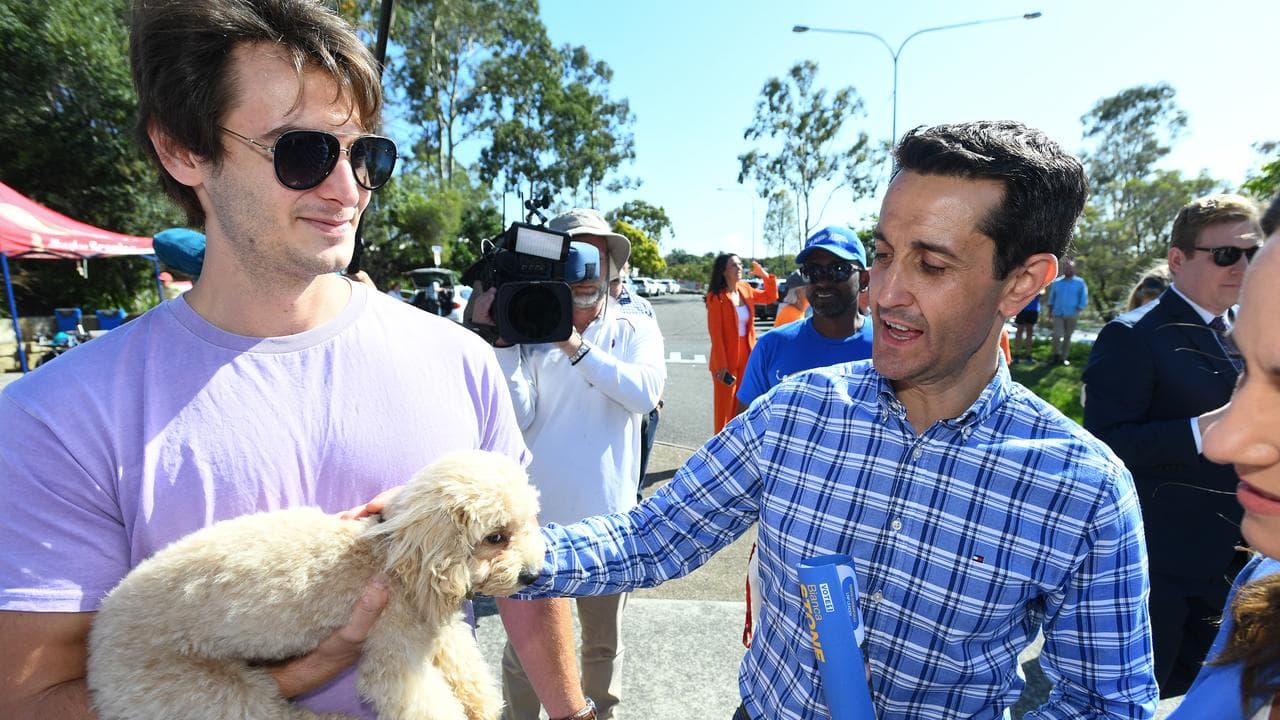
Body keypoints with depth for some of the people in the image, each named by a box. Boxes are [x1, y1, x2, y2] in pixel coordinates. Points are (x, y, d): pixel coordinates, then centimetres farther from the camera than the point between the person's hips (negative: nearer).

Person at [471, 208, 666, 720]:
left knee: (603, 640, 20)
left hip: (608, 516, 1)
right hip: (539, 514, 0)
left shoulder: (636, 328, 1)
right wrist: (503, 343, -18)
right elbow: (518, 417, -10)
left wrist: (576, 345, -22)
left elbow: (646, 391, -18)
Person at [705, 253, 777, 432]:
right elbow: (715, 333, -16)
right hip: (726, 359, -6)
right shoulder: (716, 296, -14)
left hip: (746, 357, 6)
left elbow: (771, 297, 20)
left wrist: (764, 275, 3)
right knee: (724, 408, 4)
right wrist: (722, 365, -19)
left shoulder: (746, 290, 5)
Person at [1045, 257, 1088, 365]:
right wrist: (1050, 311, 10)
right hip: (1057, 314, 1)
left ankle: (1064, 357, 14)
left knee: (1067, 336, 5)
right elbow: (1052, 298, 17)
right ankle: (1056, 355, 4)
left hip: (1071, 315, -1)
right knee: (1057, 335, -11)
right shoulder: (1057, 282, 11)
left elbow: (1084, 299, 3)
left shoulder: (1080, 282, 4)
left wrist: (1078, 311, -6)